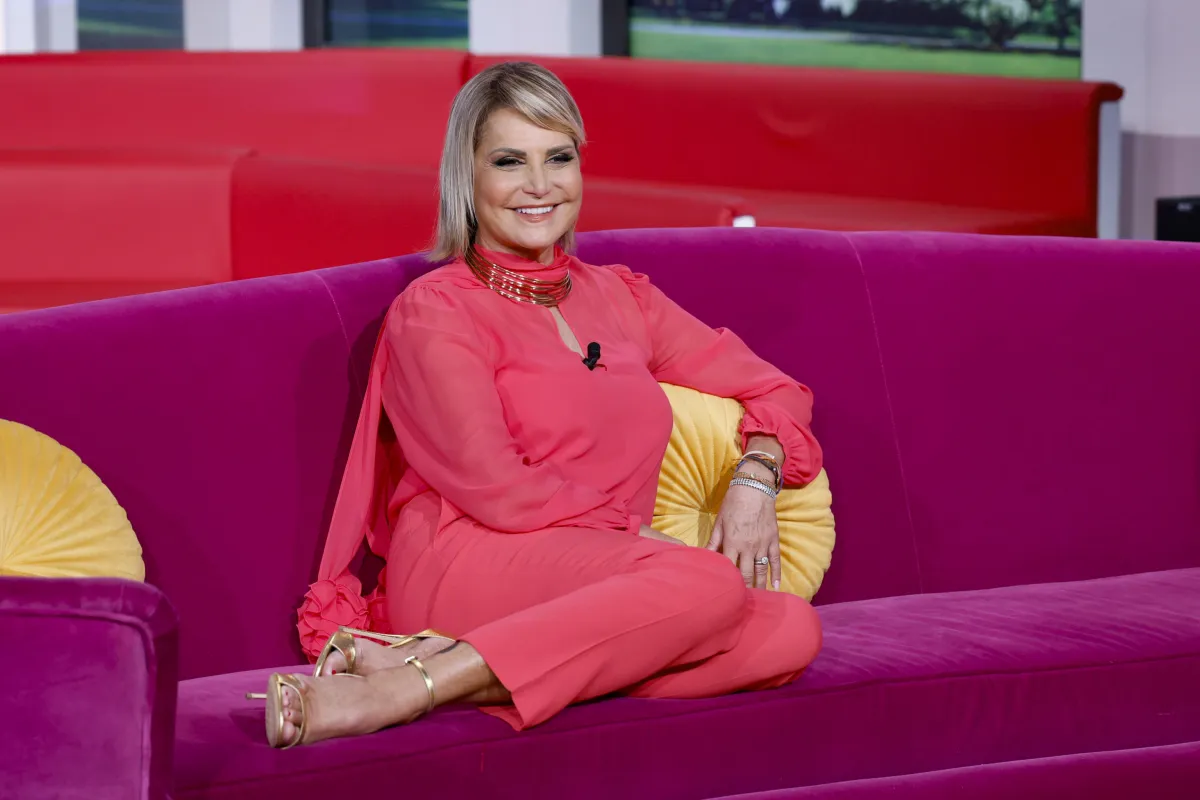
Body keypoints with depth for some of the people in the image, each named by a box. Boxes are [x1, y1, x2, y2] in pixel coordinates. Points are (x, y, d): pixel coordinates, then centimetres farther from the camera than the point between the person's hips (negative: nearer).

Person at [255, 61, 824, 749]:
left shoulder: (620, 298, 23)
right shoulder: (433, 311, 3)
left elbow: (772, 391, 25)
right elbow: (495, 491, -7)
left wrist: (755, 478, 5)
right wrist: (637, 532, -5)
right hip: (466, 567, -6)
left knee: (791, 628, -26)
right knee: (710, 587, -34)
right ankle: (401, 691, -34)